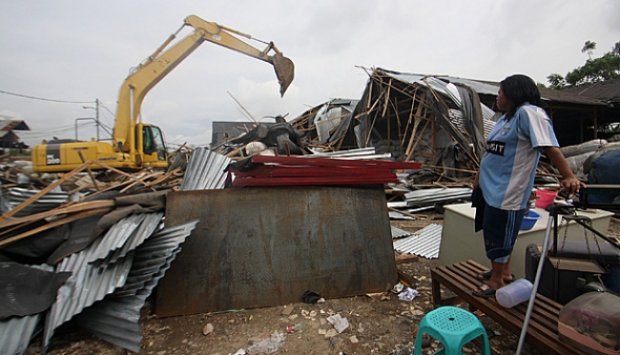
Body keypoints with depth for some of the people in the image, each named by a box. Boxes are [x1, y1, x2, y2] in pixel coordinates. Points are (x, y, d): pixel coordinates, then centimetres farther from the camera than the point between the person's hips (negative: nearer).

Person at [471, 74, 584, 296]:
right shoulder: (507, 117, 15)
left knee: (499, 236, 2)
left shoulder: (529, 113, -14)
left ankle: (497, 280, 18)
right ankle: (503, 272, 36)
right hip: (490, 187, 10)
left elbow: (551, 148, -23)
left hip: (506, 192, -9)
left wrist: (569, 176, -31)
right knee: (497, 233, 19)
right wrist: (480, 177, 23)